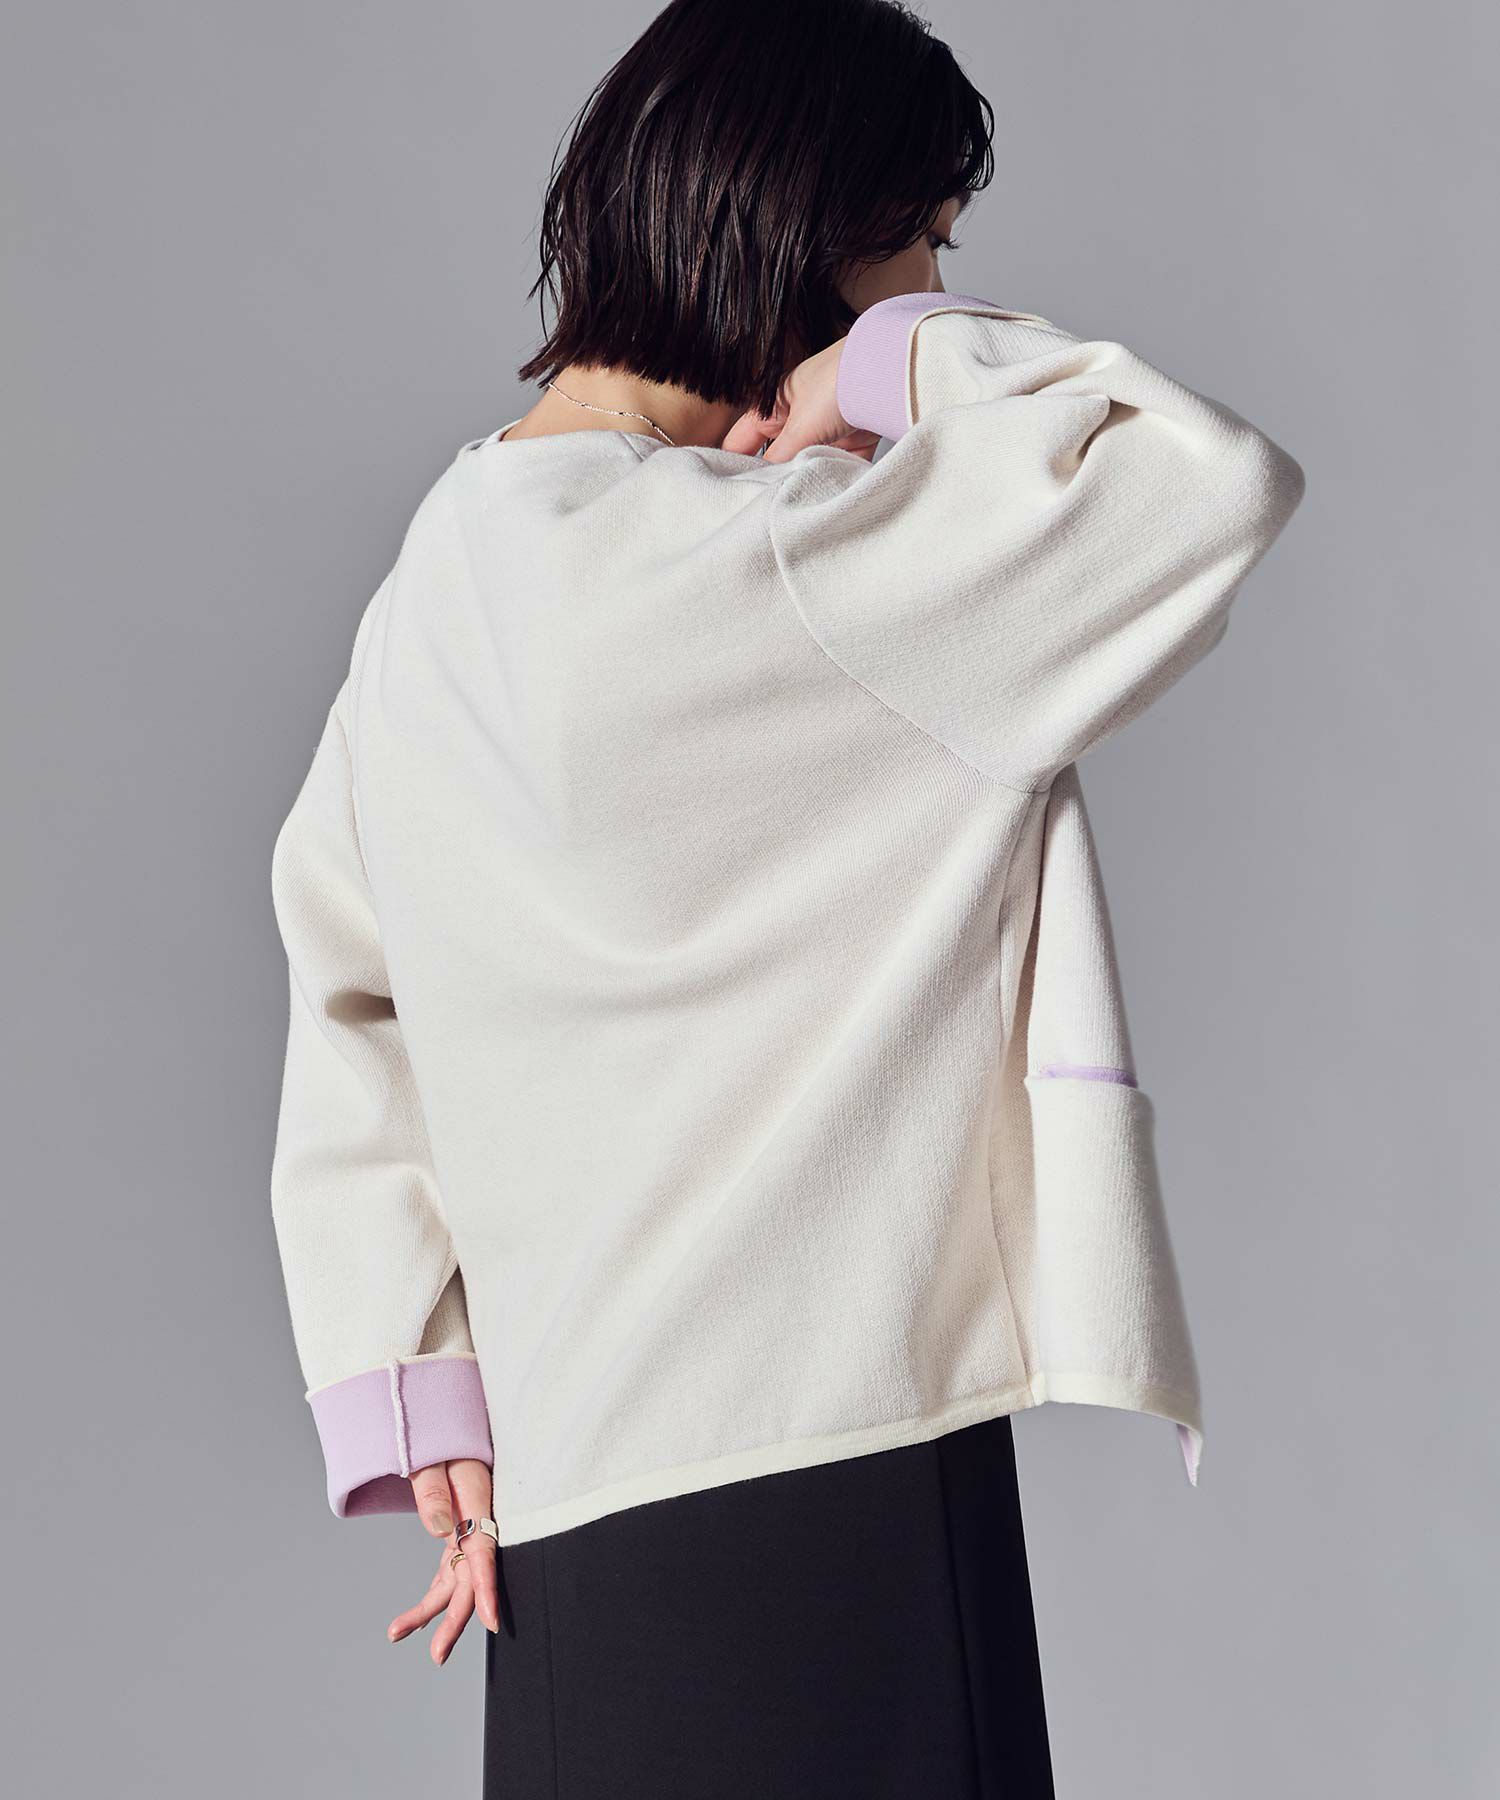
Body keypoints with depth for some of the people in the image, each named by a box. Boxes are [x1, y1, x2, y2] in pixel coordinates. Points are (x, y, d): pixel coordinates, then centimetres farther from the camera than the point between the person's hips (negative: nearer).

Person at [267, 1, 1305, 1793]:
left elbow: (347, 1002, 11)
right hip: (812, 1466, -8)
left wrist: (423, 1396, 13)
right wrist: (900, 363, -6)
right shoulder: (760, 568, -19)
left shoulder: (446, 565, 8)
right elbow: (1221, 475, -17)